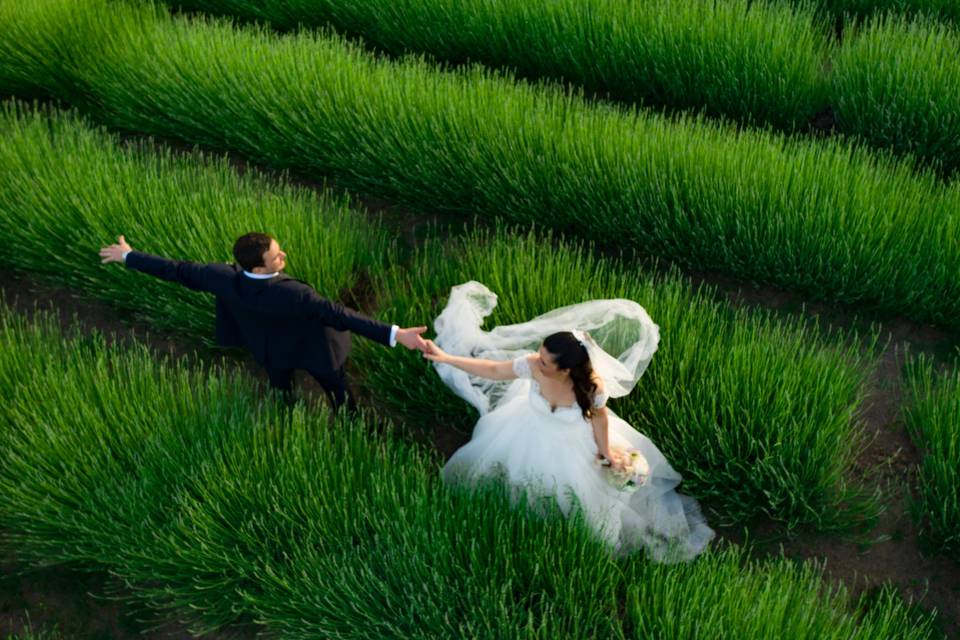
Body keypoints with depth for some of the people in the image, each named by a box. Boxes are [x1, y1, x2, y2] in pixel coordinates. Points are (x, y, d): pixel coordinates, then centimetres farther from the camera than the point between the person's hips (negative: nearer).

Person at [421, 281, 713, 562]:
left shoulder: (593, 385, -39)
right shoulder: (532, 365, -35)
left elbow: (599, 415, -16)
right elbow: (492, 370, -20)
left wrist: (606, 449, -5)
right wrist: (445, 358, -23)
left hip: (571, 443, -2)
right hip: (530, 431, 2)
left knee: (574, 493, 18)